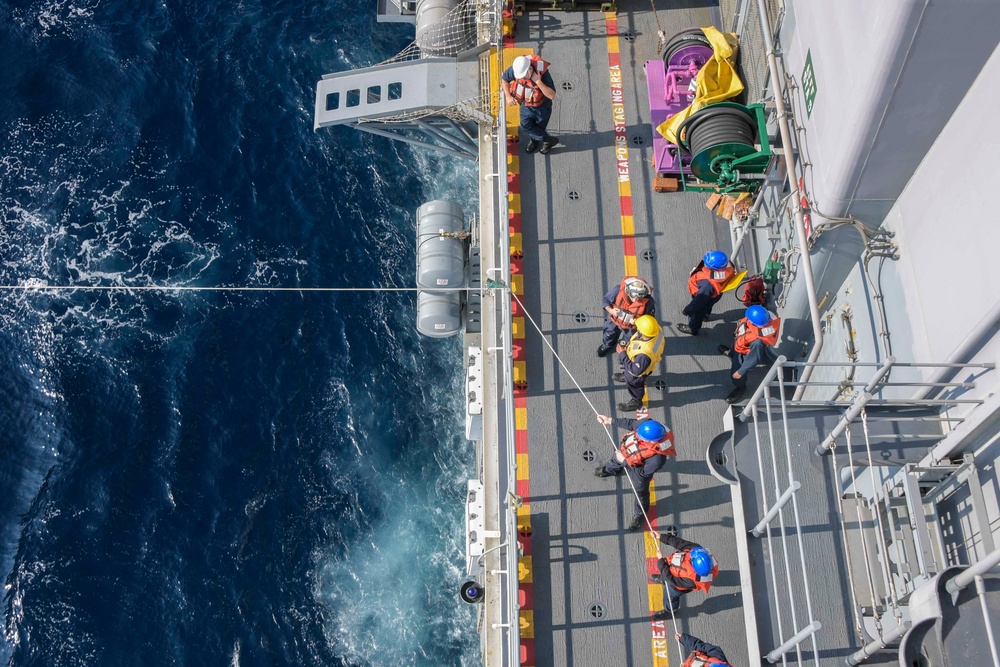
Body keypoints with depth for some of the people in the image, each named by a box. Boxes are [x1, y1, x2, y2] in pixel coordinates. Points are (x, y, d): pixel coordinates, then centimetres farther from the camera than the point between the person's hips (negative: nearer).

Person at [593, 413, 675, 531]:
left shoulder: (657, 459, -48)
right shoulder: (647, 424, -37)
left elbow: (643, 472, -29)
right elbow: (632, 423, -14)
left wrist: (624, 461, -24)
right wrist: (610, 421, -7)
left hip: (638, 469, -6)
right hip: (625, 449, 6)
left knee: (641, 492, 24)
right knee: (614, 461, 38)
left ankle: (640, 515, 57)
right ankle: (608, 470, 78)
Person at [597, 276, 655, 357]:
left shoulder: (648, 302, -39)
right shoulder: (618, 291, -38)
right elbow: (606, 300, -17)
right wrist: (611, 310, -35)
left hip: (631, 325, -1)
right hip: (614, 320, 1)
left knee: (630, 341, 30)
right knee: (609, 333, 33)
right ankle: (607, 344, 68)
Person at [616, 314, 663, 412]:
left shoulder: (644, 354, -51)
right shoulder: (655, 332, -32)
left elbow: (635, 371, -34)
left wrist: (622, 354, -29)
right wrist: (628, 345, -13)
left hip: (637, 373, -6)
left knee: (634, 384, 27)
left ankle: (636, 402, 56)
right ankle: (626, 375, 73)